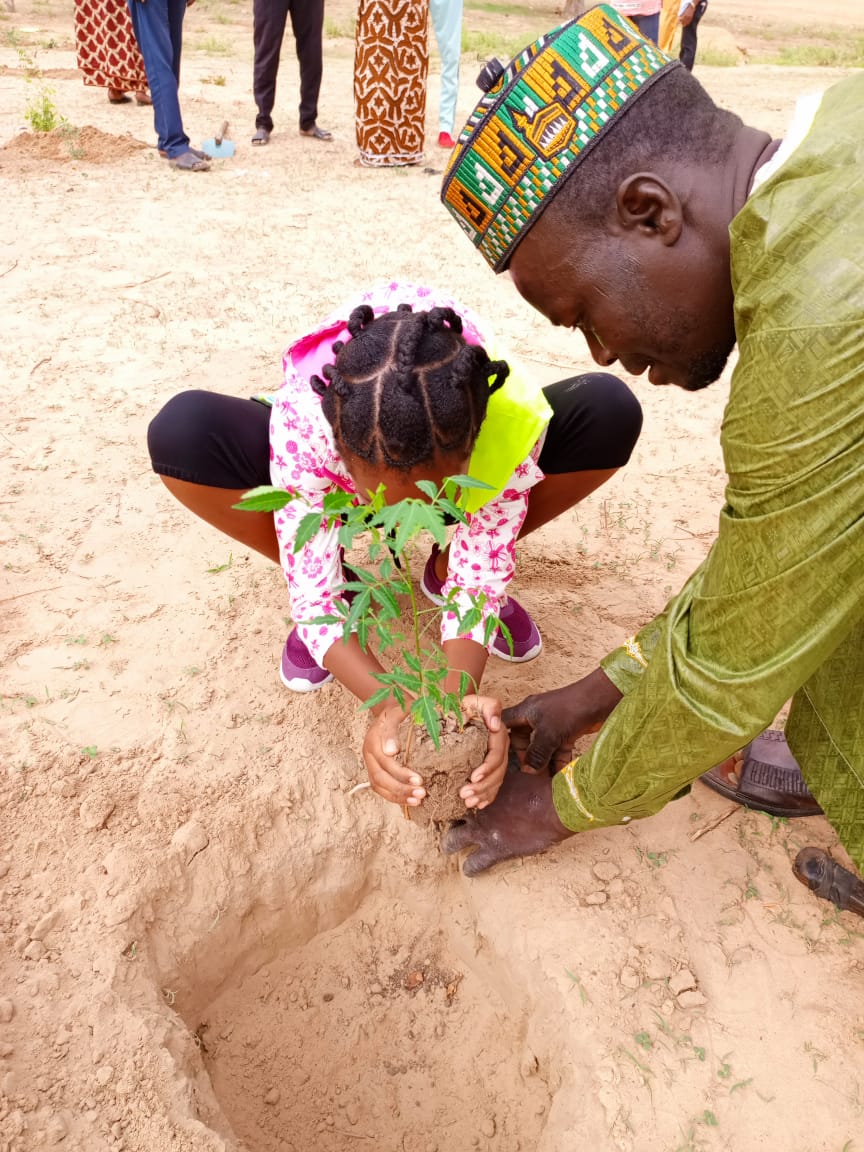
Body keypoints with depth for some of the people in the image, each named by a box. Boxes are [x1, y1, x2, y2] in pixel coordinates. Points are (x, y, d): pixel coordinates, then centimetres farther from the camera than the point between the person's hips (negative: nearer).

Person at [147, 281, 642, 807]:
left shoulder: (512, 417, -36)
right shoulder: (302, 422, -39)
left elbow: (476, 586, -28)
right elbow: (314, 600, -32)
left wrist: (460, 695, -45)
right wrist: (388, 707, -47)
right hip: (333, 482, 0)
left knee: (609, 412, -26)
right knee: (181, 430, -31)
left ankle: (445, 567, -3)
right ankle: (345, 584, -5)